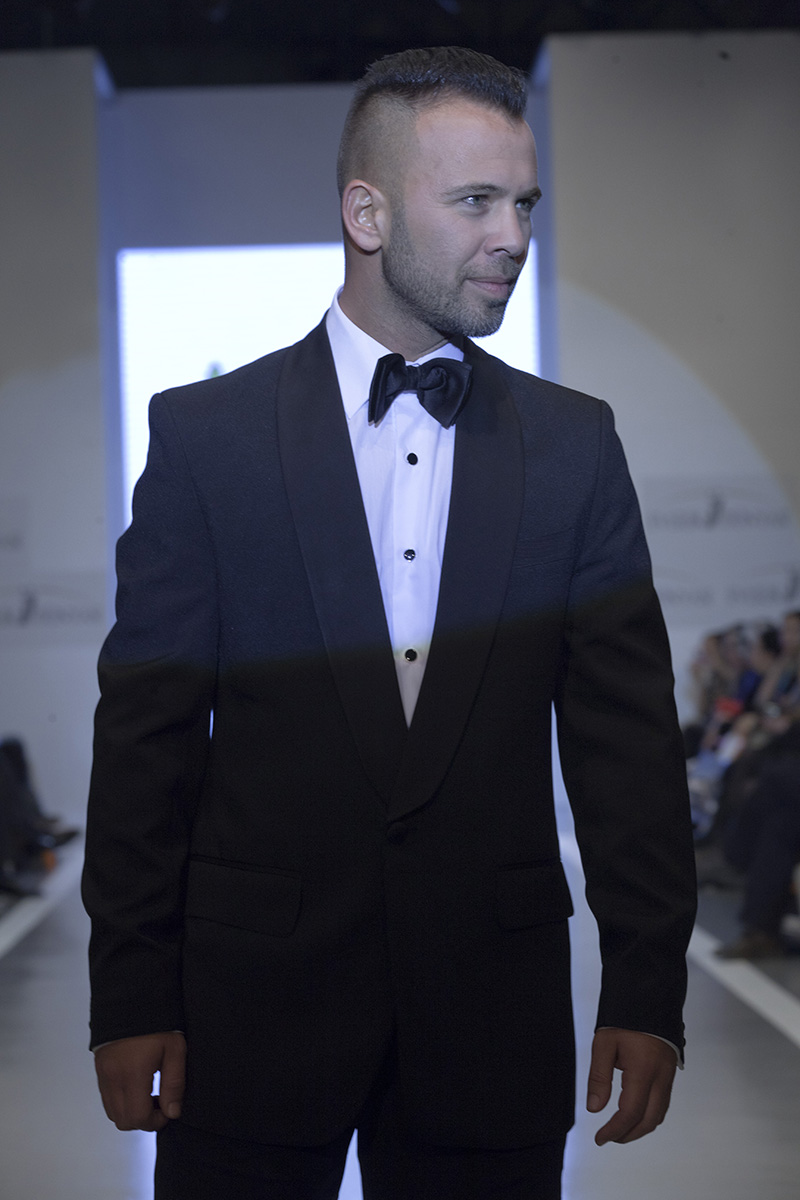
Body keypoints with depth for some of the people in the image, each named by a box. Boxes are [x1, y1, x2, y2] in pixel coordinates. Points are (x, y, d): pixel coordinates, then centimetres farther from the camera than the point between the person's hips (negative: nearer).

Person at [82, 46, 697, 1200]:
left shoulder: (575, 443, 6)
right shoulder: (206, 432, 0)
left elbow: (627, 728, 4)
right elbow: (148, 726, -1)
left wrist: (648, 987, -1)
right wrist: (132, 995, -4)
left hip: (495, 1017, 2)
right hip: (254, 996, -1)